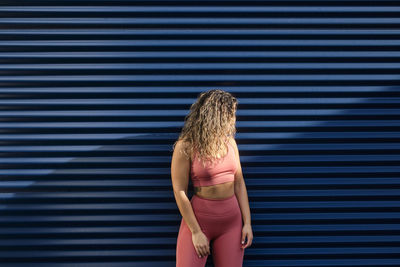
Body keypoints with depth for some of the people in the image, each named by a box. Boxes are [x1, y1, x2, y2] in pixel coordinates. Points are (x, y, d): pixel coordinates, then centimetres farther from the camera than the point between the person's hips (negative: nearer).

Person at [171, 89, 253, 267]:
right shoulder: (186, 146, -10)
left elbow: (239, 183, 8)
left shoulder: (229, 142, 5)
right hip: (198, 218, -4)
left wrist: (247, 223, 3)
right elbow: (180, 192, -11)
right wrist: (196, 232, -12)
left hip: (231, 220, 4)